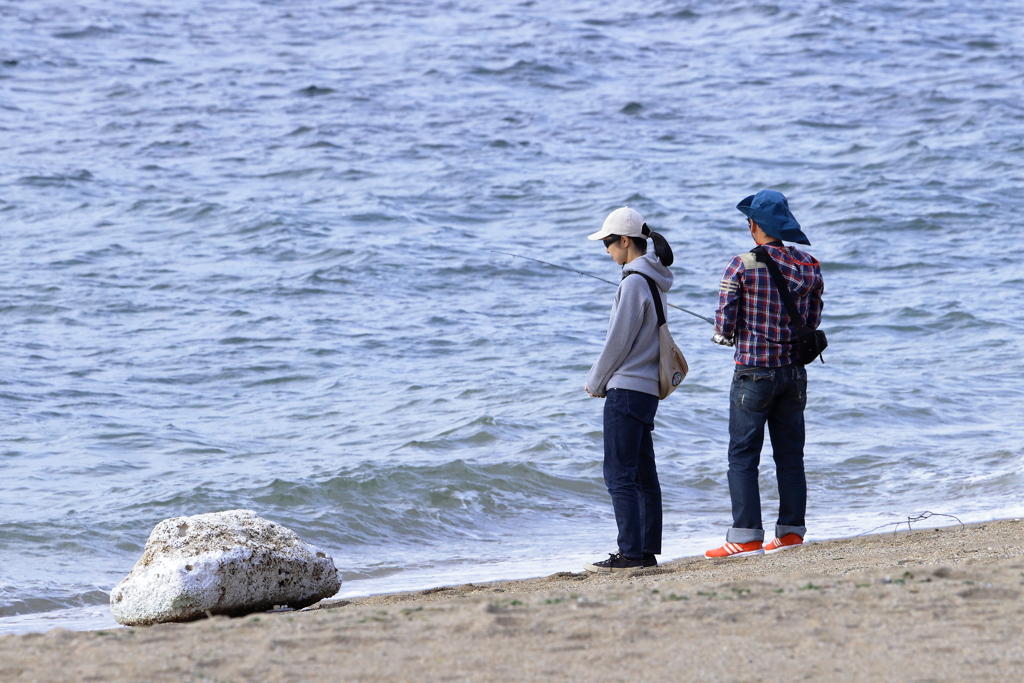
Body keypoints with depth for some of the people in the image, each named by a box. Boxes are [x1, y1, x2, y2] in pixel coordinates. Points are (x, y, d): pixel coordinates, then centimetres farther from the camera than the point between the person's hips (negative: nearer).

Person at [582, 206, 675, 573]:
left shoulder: (634, 282, -15)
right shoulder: (654, 281, 14)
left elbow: (618, 340, -14)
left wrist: (595, 383, -1)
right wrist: (603, 378, 16)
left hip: (626, 388, -10)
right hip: (648, 388, 10)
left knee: (619, 474, -9)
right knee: (643, 474, 11)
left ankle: (631, 553, -11)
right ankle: (648, 551, 14)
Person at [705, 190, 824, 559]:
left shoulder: (742, 266, -11)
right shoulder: (809, 266, 3)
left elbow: (724, 329, -11)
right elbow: (812, 324, 9)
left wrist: (727, 335, 11)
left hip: (753, 372, -5)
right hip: (794, 372, 5)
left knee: (743, 457, -2)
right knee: (790, 455, 11)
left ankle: (746, 537, -7)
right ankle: (791, 531, 13)